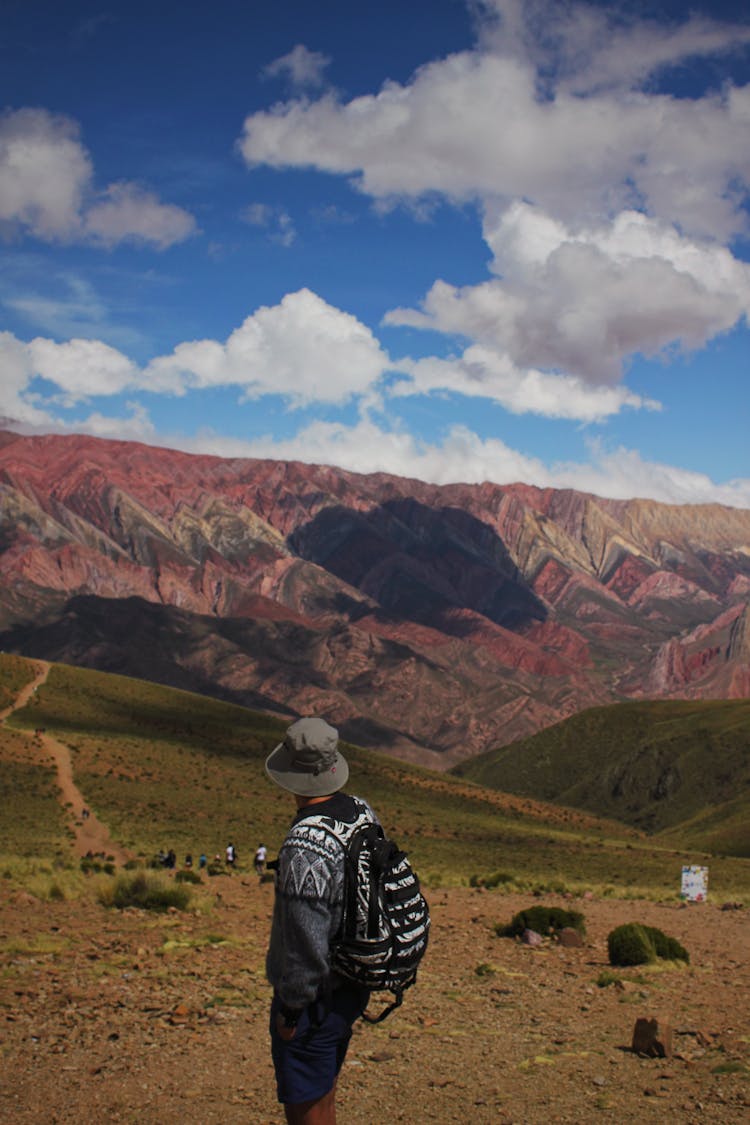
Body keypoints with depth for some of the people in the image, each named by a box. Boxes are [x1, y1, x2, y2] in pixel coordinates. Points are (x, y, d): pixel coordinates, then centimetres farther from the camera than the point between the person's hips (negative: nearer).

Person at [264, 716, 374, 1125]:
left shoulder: (306, 847, -29)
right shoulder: (363, 815, -3)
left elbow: (307, 942, -26)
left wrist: (290, 1009, -12)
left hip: (315, 996, -8)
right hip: (352, 986, 8)